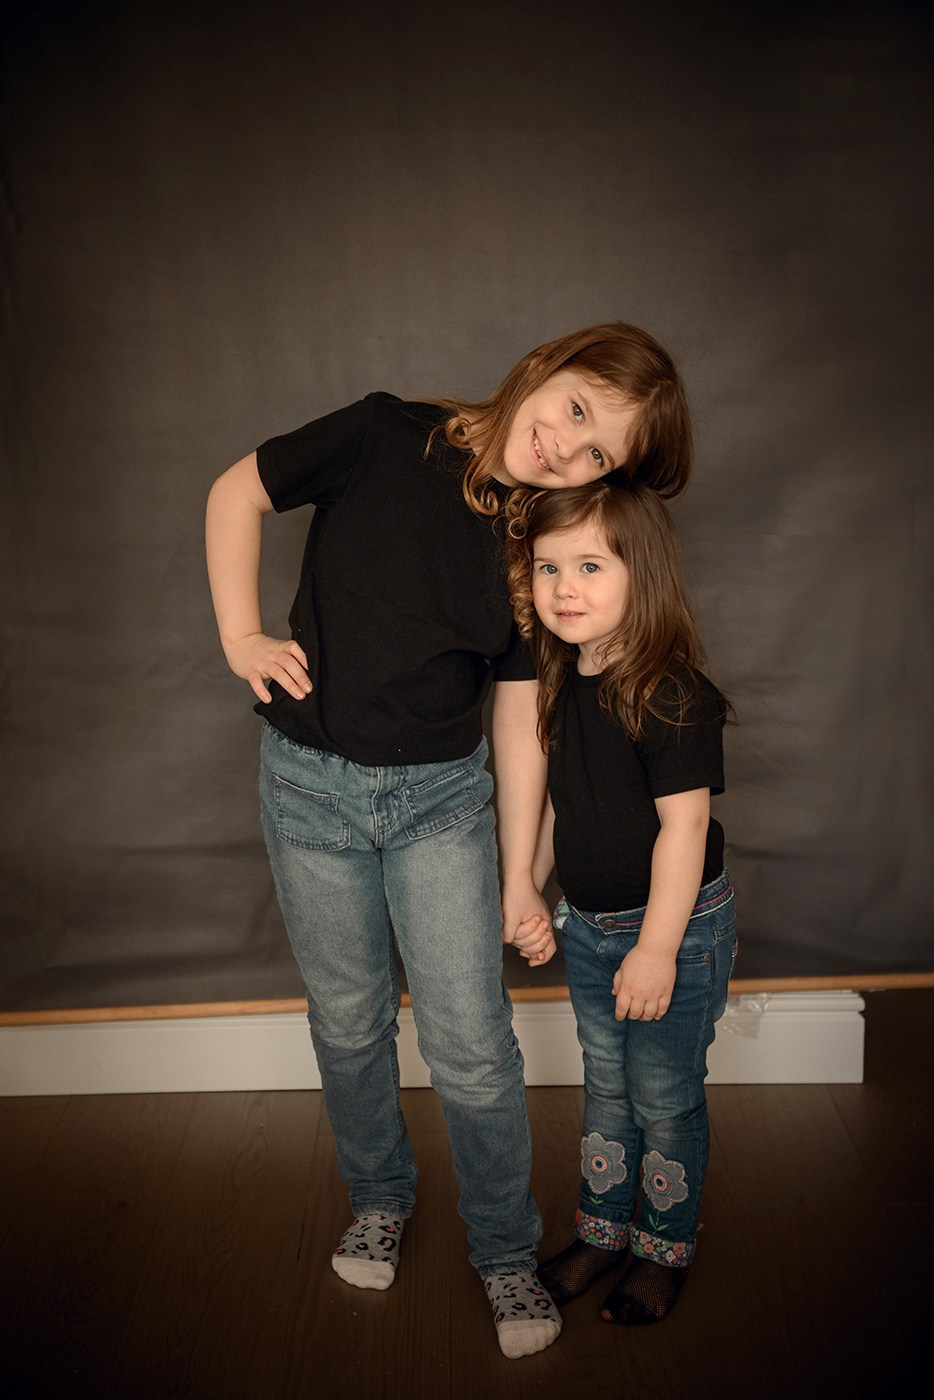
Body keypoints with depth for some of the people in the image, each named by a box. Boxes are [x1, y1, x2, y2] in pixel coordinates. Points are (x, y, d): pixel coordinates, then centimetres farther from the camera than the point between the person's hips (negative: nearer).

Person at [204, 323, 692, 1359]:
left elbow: (519, 716, -3)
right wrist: (240, 634, -7)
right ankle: (379, 1198, 41)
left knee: (471, 1042, 0)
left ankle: (505, 1251, 25)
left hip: (443, 796, 0)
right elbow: (239, 491, 1)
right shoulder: (386, 438, -12)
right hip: (309, 783, 0)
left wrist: (519, 876, -1)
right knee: (348, 1018, 15)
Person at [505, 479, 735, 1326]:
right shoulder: (562, 687, 0)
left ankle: (665, 1250, 31)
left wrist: (657, 947, -21)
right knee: (607, 1088, 20)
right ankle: (603, 1232, 38)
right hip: (588, 926, 7)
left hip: (676, 927, -7)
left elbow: (683, 826, -22)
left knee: (665, 1099, 10)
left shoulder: (671, 695, -23)